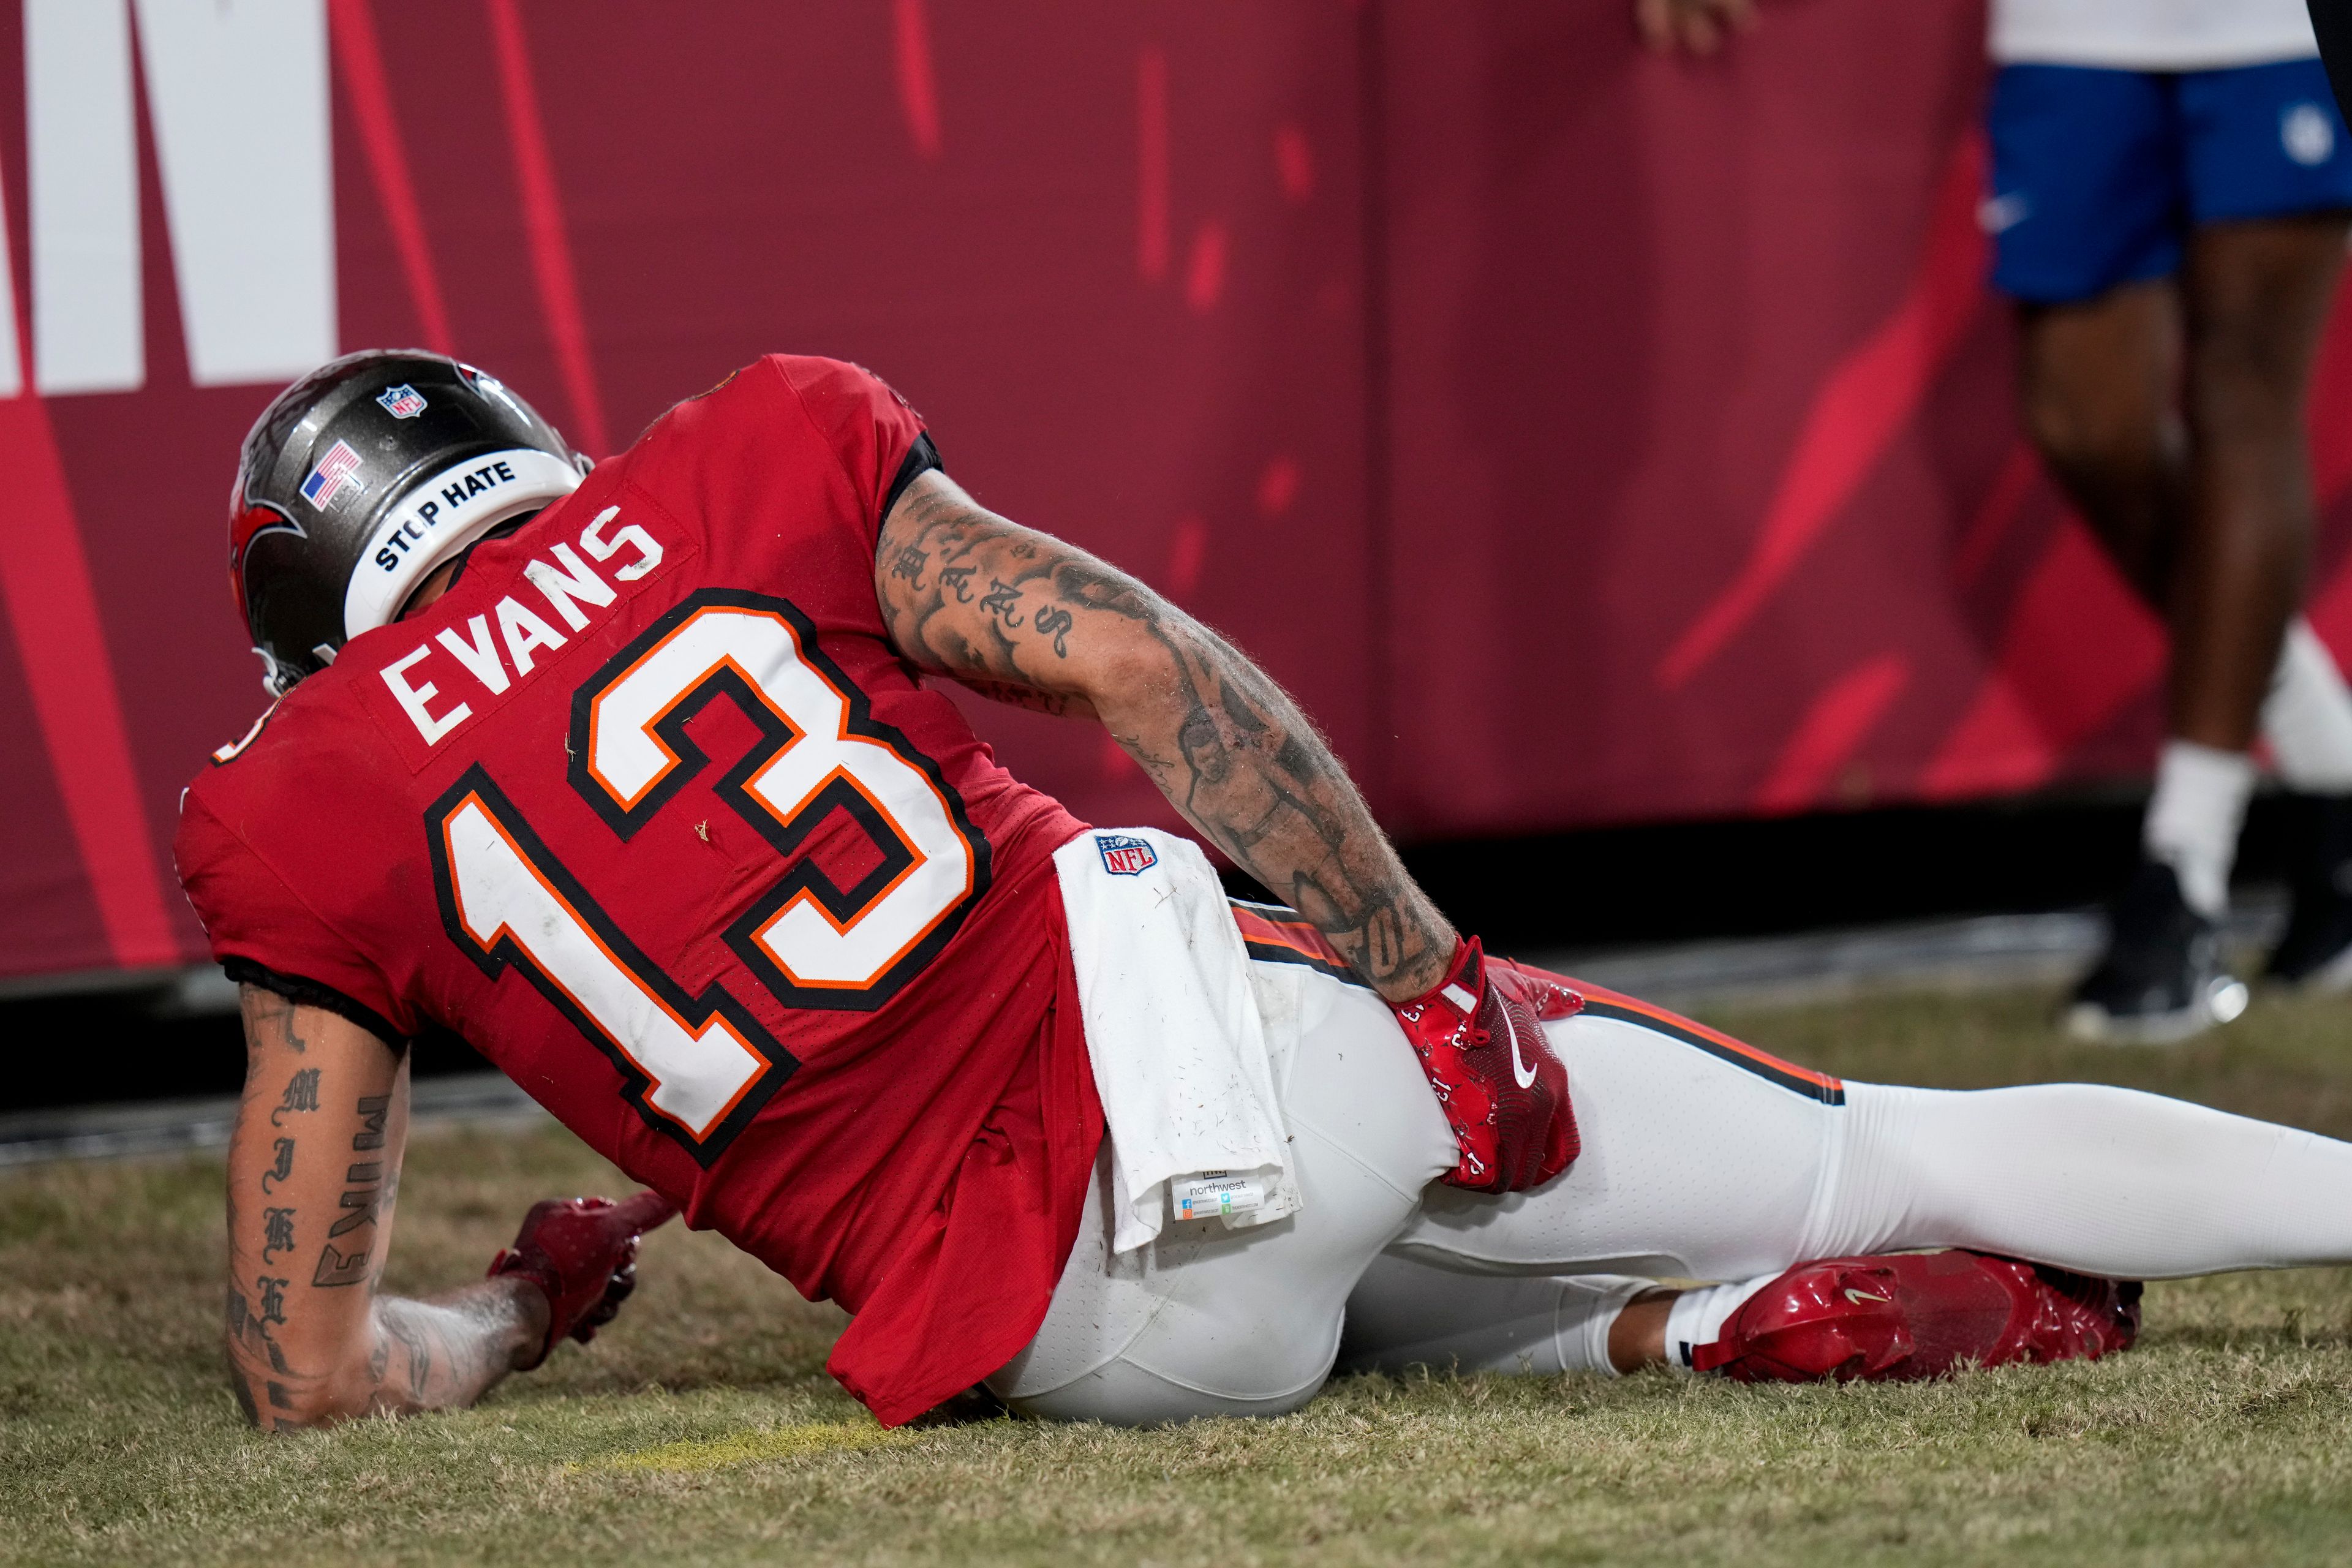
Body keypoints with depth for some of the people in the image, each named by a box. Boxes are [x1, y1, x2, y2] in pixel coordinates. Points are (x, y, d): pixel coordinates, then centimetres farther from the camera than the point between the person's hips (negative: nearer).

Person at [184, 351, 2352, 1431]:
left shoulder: (304, 821, 7)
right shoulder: (746, 471, 10)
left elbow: (308, 1374, 6)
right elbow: (1151, 667, -1)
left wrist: (518, 1314, 26)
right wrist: (1442, 989, 3)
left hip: (1052, 1297, -1)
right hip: (1257, 1024, 1)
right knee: (1915, 1152, 14)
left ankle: (1699, 1334, -1)